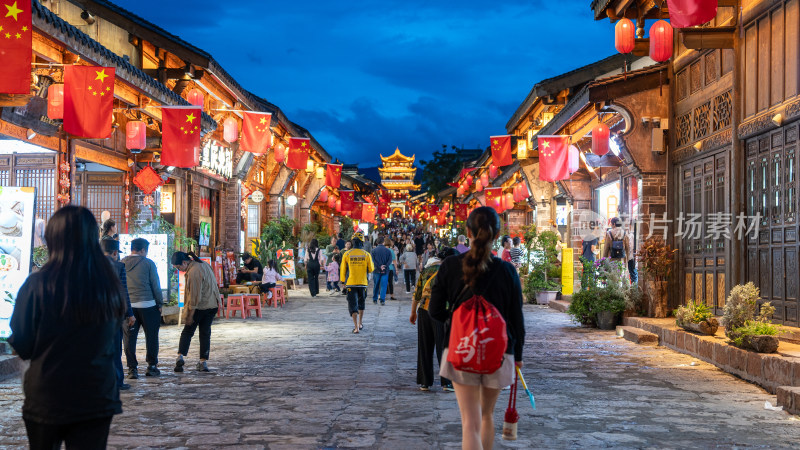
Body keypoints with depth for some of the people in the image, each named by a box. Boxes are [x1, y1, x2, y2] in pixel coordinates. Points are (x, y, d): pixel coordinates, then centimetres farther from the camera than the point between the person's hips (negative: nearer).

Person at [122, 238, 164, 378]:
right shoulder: (148, 263, -2)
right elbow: (156, 285, -2)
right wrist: (160, 303, 7)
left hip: (127, 305, 3)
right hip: (147, 305, -3)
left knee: (129, 338, 6)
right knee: (151, 336, 8)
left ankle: (132, 368, 4)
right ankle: (151, 366, 13)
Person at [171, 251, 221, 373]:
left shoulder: (193, 272, -20)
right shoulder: (203, 265, 9)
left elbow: (194, 296, -21)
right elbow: (212, 284, 17)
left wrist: (190, 315, -17)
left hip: (200, 307, -8)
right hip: (213, 305, 8)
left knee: (187, 331, 5)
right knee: (205, 333, 10)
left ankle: (181, 356, -6)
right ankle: (204, 362, 9)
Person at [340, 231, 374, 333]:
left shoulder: (347, 254, -5)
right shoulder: (366, 255, -4)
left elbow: (343, 270, 1)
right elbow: (371, 269, 3)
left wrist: (343, 282, 12)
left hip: (350, 283, -1)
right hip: (363, 283, 2)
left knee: (353, 305, 0)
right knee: (361, 303, 21)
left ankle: (356, 327, -10)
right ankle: (360, 323, 30)